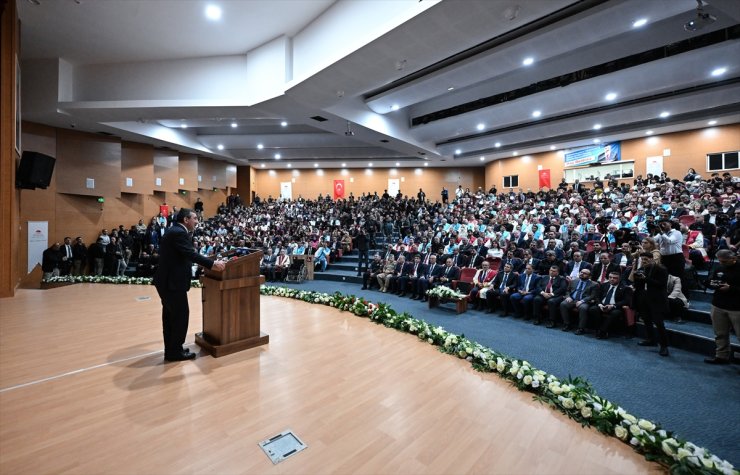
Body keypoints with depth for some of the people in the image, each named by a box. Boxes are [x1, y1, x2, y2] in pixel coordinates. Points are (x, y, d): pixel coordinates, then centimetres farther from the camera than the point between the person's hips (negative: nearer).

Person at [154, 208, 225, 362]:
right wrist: (212, 264, -29)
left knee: (170, 315, 17)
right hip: (172, 281, -11)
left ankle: (170, 349, 28)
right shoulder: (179, 233, -18)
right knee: (181, 315, -1)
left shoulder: (174, 231, 14)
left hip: (167, 280, 11)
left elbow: (186, 254, 17)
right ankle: (175, 351, 11)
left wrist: (209, 263, 20)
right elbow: (191, 254, -27)